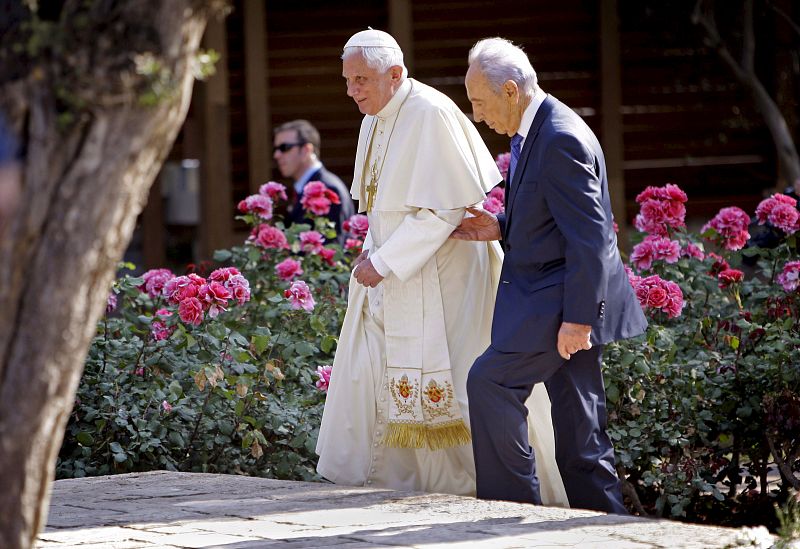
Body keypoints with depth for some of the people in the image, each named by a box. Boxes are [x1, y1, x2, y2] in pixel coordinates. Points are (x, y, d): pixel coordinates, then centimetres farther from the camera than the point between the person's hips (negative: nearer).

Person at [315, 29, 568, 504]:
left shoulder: (430, 115, -19)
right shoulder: (376, 120, 9)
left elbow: (445, 206, -21)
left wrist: (385, 261, -21)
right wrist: (374, 251, 4)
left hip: (441, 277, -9)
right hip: (393, 276, 9)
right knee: (371, 374, 6)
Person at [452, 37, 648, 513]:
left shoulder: (561, 140, -19)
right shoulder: (536, 131, 13)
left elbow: (588, 235, -22)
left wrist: (576, 317, -24)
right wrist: (503, 228, 8)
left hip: (562, 298, -10)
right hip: (571, 301, 10)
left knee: (490, 381, -11)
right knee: (579, 429, 9)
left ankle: (513, 499, -5)